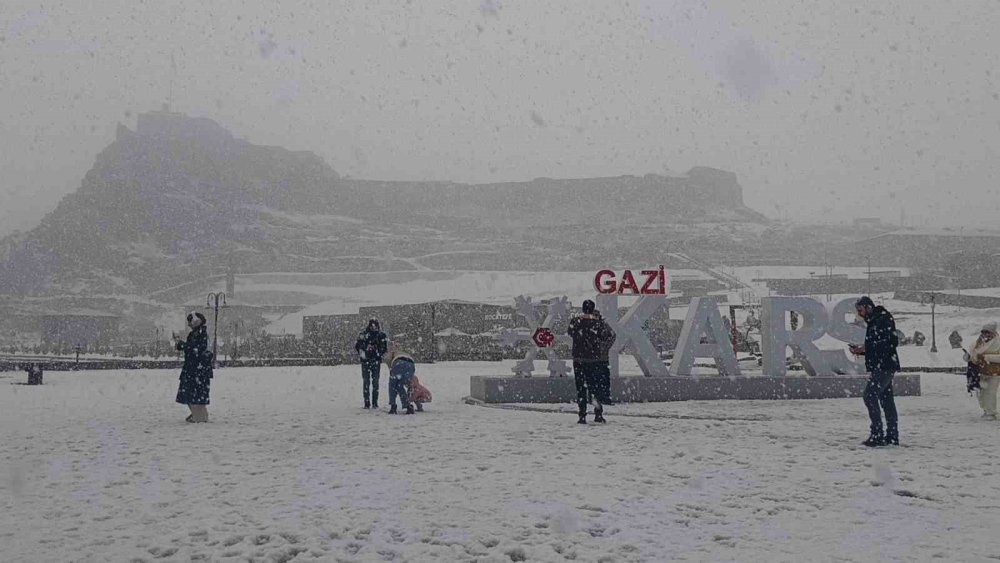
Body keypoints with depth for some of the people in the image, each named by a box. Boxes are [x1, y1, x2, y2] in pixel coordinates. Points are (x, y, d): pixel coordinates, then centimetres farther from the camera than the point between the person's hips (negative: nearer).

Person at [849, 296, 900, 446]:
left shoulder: (883, 319, -11)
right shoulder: (873, 322, 20)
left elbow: (892, 342, -20)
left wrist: (867, 347, -18)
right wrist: (860, 350, 9)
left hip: (884, 366, -10)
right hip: (878, 367, 10)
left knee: (870, 396, -14)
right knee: (886, 400, 10)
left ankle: (877, 435, -15)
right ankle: (892, 436, 13)